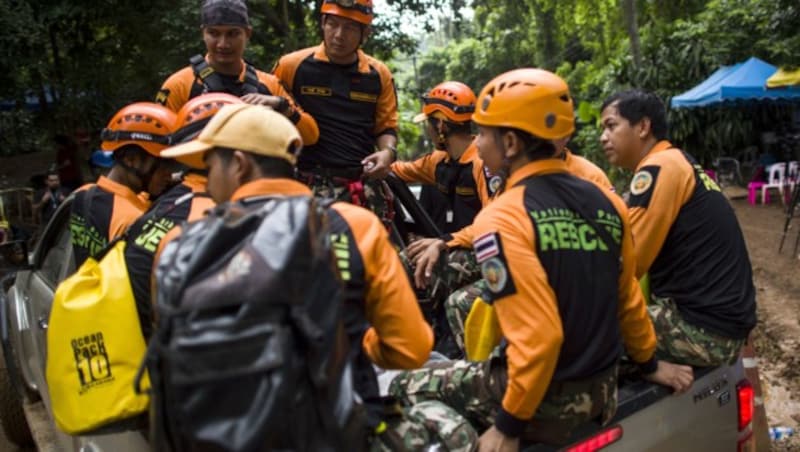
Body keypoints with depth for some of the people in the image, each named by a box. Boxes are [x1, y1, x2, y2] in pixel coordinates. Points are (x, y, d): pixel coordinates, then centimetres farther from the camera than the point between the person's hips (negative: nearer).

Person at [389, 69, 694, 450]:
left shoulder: (502, 219, -20)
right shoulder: (606, 202, 0)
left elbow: (536, 334, -26)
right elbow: (628, 299, 10)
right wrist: (649, 364, 25)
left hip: (546, 400, -7)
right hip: (602, 387, 7)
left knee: (405, 387, 10)